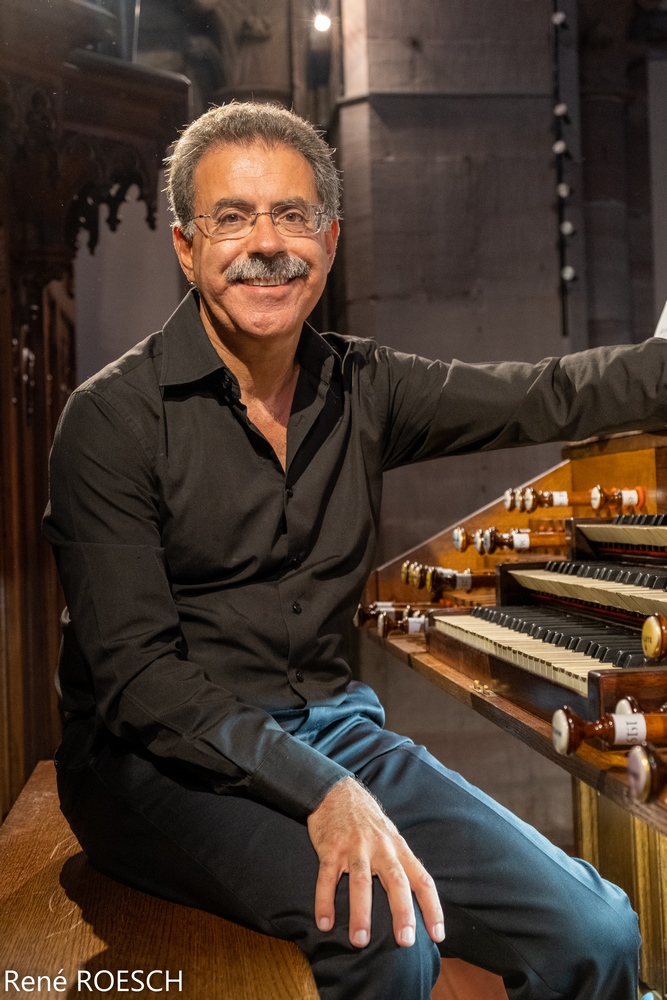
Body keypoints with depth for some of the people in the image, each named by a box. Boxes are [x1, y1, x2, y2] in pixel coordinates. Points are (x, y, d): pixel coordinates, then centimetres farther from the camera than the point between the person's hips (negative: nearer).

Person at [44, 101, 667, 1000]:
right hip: (164, 758, -4)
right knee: (380, 924, -31)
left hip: (327, 725, 5)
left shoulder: (361, 387, 6)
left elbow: (548, 395, -4)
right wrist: (320, 791, -26)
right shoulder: (114, 418, -9)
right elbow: (134, 671, -16)